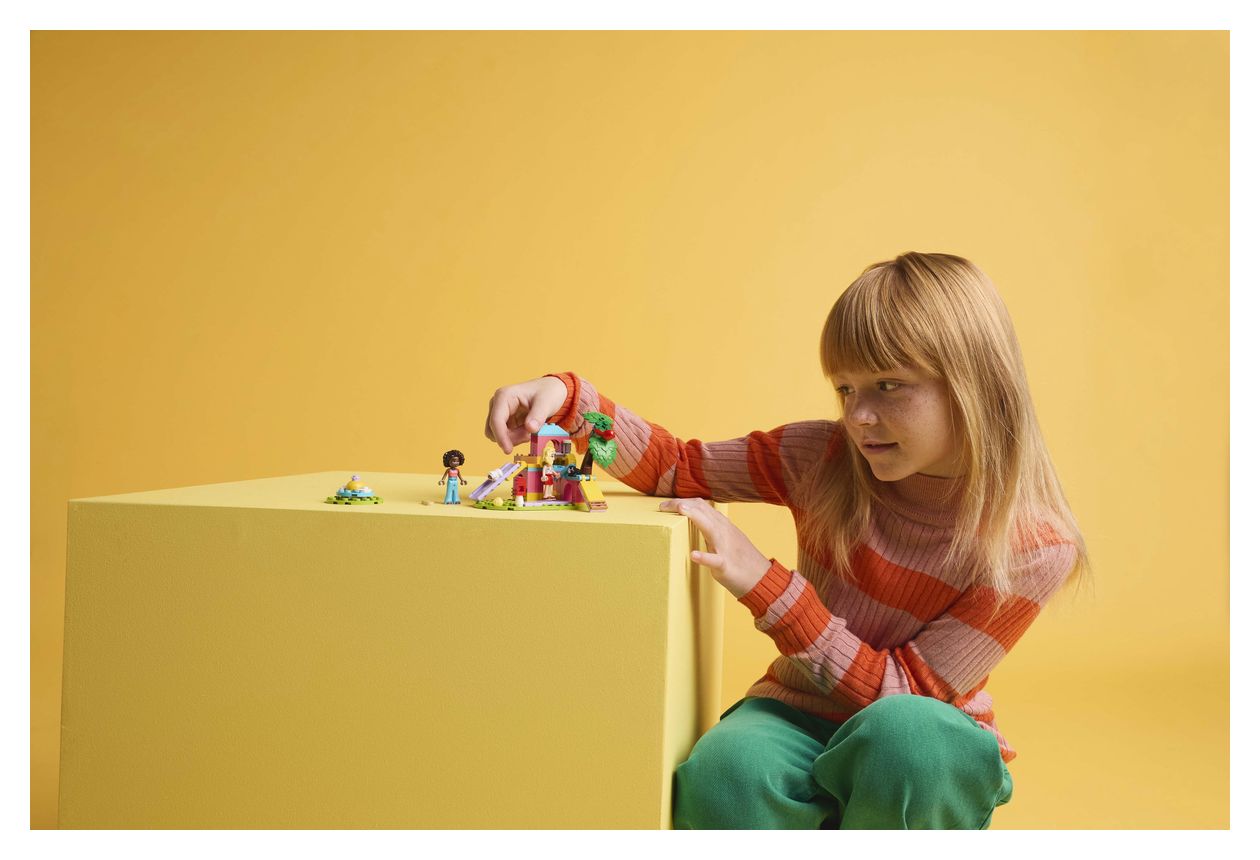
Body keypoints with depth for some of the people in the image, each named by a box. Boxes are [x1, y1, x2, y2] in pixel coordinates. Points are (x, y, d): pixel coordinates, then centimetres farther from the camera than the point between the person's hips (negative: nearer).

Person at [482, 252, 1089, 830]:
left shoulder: (1036, 550, -17)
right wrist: (567, 398, -18)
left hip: (924, 751, -1)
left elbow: (903, 695, -18)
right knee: (724, 776, -33)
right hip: (802, 714, 1)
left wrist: (764, 583, -26)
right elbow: (676, 467, -1)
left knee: (903, 732, -37)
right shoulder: (826, 459, -9)